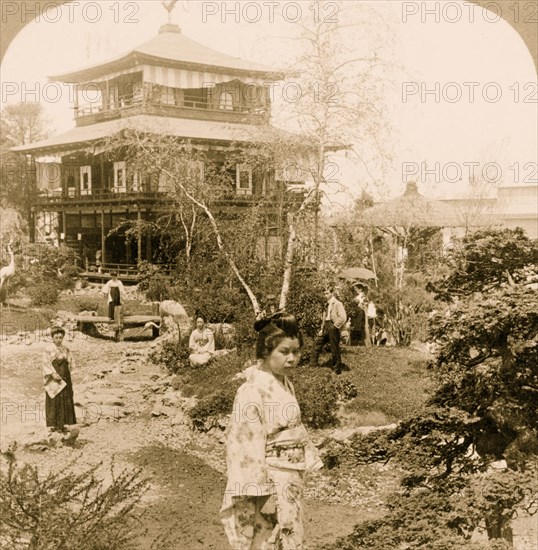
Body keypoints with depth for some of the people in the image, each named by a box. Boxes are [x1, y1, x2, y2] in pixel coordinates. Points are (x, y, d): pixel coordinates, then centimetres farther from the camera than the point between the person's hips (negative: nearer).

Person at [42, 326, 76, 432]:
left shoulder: (65, 349, 9)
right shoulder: (48, 349, -6)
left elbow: (70, 362, 17)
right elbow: (46, 364, -11)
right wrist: (53, 374, -20)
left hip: (65, 378, 5)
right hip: (53, 379, -5)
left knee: (66, 400, 6)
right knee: (54, 401, -4)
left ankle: (62, 424, 14)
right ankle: (54, 425, 1)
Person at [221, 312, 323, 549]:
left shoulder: (286, 385, 6)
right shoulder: (253, 391, -20)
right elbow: (245, 444, -21)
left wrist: (309, 460, 14)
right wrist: (258, 491, -20)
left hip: (291, 479, 9)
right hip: (270, 483, -8)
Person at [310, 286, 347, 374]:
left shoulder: (338, 304, -11)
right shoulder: (327, 305, 15)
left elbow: (343, 318, -22)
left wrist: (335, 326, -15)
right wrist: (322, 329, 14)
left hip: (333, 329, -8)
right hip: (326, 328, 8)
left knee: (334, 349, -1)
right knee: (317, 344, 12)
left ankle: (337, 369, 10)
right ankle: (313, 363, 23)